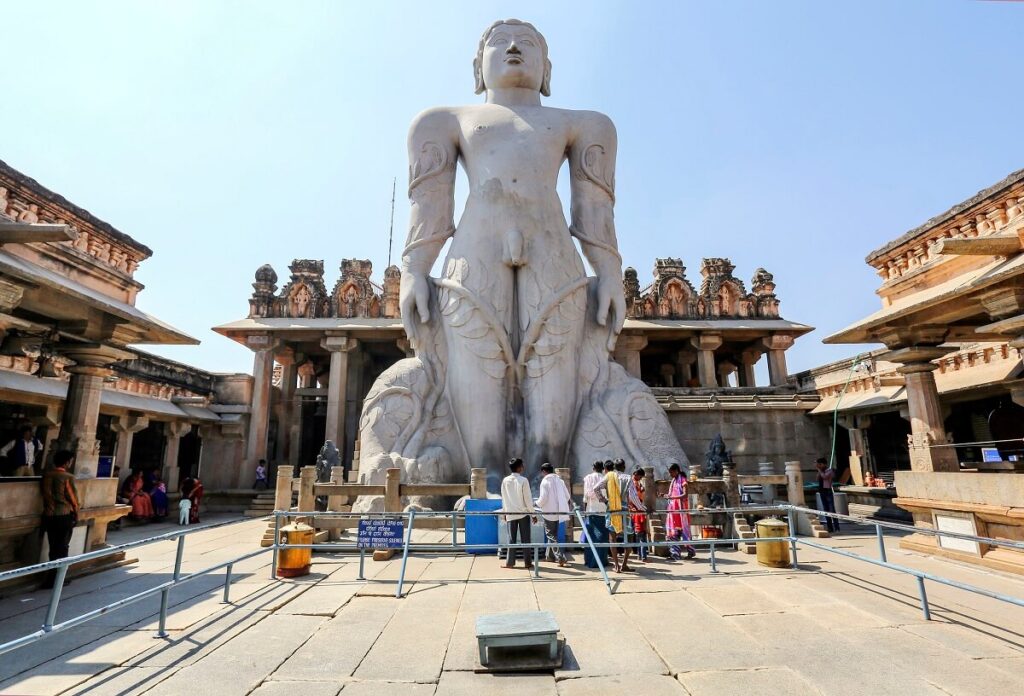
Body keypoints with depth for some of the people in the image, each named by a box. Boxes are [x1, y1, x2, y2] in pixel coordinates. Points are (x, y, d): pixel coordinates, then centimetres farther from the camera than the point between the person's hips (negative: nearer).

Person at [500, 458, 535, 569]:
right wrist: (533, 514, -1)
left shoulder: (505, 481, -1)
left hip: (510, 514, 3)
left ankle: (510, 562, 11)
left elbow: (503, 498, 6)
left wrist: (504, 512, 16)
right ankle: (528, 562, 9)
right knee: (525, 539, 5)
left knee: (512, 538, 9)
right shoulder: (523, 480, -12)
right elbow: (528, 499, -9)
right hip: (523, 513, -3)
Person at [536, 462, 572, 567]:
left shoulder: (545, 481, -12)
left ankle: (560, 557, -10)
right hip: (558, 512, 6)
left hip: (549, 513, -6)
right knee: (553, 534, 20)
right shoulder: (560, 480, 6)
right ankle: (550, 555, 31)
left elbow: (543, 498, -18)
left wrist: (538, 503, 1)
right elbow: (568, 496, 8)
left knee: (551, 536, 1)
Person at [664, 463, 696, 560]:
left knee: (682, 528, 0)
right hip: (673, 508, 7)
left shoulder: (682, 480, -10)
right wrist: (666, 495, 1)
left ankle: (691, 551, 16)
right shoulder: (673, 481, 14)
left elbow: (685, 495, -20)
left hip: (681, 508, -7)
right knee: (673, 530, 3)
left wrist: (672, 497, -28)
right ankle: (675, 553, 6)